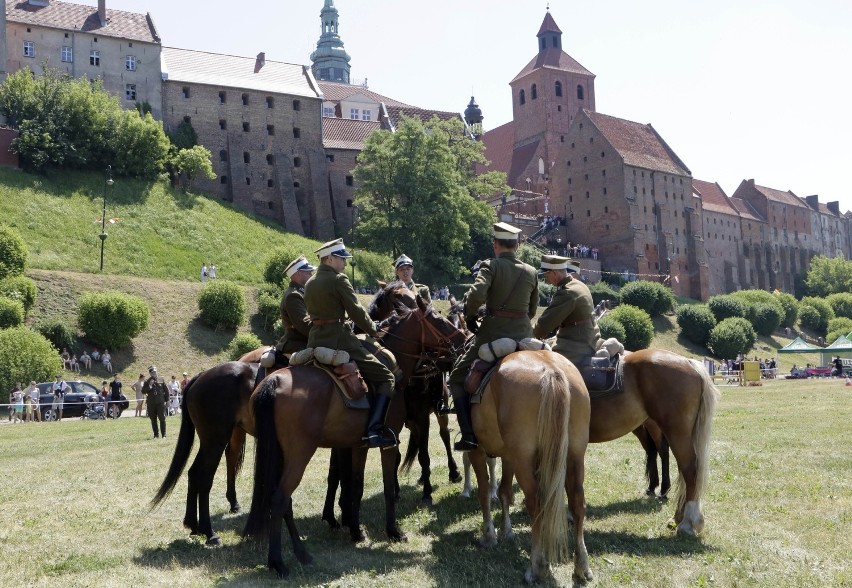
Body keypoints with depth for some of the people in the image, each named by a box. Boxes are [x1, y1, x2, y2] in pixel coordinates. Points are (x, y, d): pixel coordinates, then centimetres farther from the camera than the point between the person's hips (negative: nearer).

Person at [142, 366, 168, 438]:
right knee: (153, 420, 6)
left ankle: (164, 435, 0)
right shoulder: (147, 381, 5)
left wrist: (166, 400, 4)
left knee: (162, 419, -4)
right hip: (151, 403, 1)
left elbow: (166, 391, 9)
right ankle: (156, 435, 15)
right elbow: (143, 391, -1)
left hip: (160, 402, -1)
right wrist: (149, 386, -14)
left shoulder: (161, 380, 5)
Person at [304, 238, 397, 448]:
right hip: (339, 340, -8)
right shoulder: (338, 280, -9)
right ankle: (374, 430, -16)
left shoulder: (309, 283, 15)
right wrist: (373, 331, 9)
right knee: (385, 377, -4)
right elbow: (356, 311, -8)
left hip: (314, 342, 8)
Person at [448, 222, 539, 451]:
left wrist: (469, 314, -3)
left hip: (493, 333, -4)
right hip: (524, 334, 4)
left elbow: (476, 294, -22)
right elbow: (532, 310, 14)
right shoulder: (531, 272, 8)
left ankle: (469, 435, -2)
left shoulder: (491, 266, -7)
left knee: (458, 376, 9)